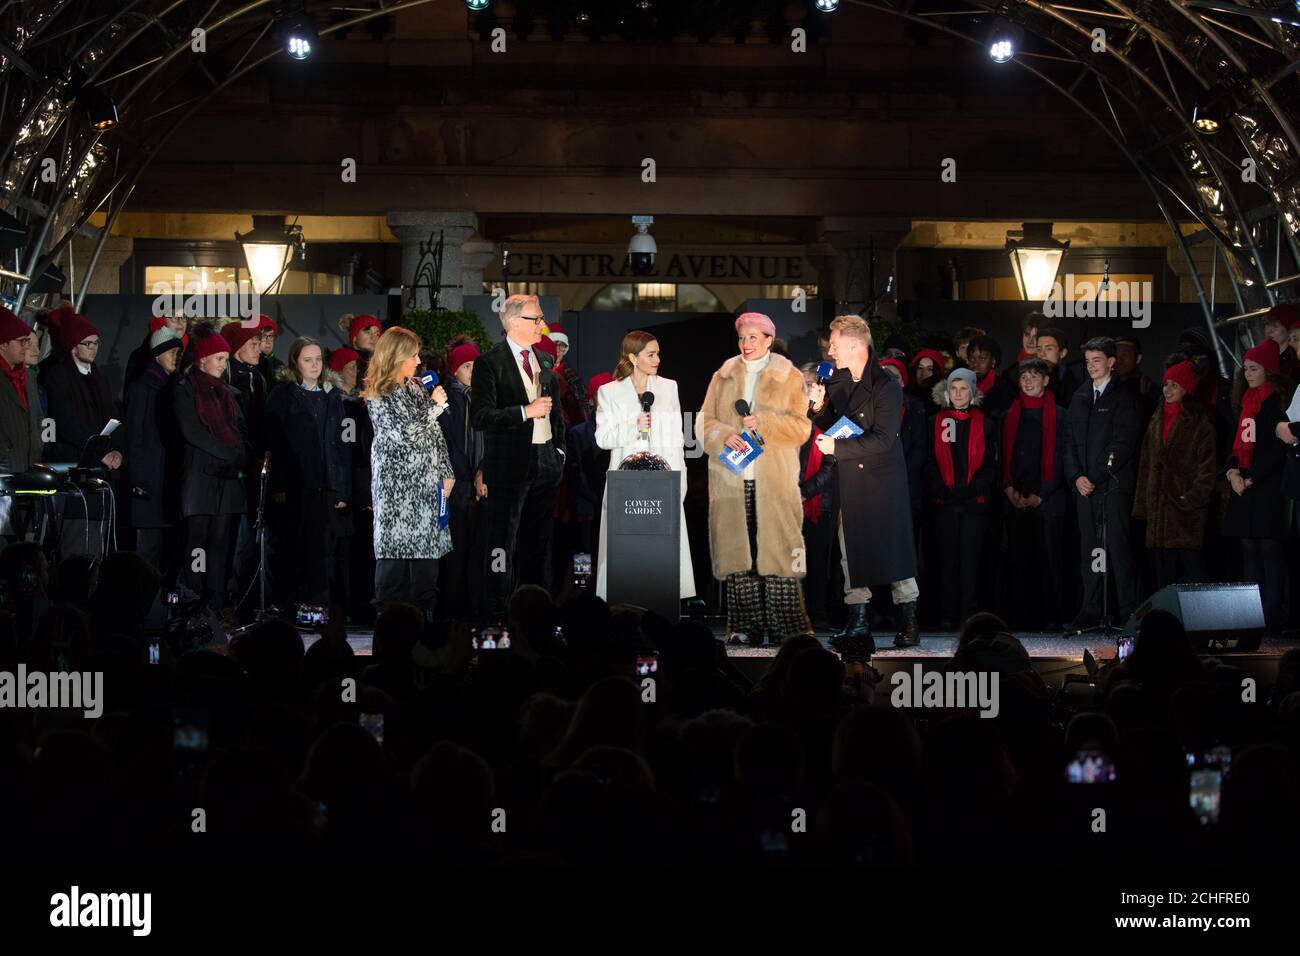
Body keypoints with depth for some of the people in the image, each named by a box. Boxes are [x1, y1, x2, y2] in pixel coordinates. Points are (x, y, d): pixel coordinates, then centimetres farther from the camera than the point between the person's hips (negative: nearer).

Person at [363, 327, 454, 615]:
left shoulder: (414, 386, 13)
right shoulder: (378, 396, -8)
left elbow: (433, 431, 15)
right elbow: (405, 434, -19)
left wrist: (446, 472, 11)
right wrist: (434, 406, -10)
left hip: (426, 483, 6)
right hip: (397, 486, -6)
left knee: (427, 545, 5)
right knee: (396, 548, -4)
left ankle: (425, 611, 10)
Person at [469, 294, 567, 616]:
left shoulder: (544, 360, 14)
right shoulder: (490, 363, -8)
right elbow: (480, 417, -17)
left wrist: (559, 450, 15)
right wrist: (526, 411, -18)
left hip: (546, 463, 6)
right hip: (510, 464, -6)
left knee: (539, 541, 11)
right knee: (504, 541, -4)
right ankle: (497, 609, 0)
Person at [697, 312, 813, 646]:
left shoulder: (790, 377, 10)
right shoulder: (722, 377, 17)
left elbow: (802, 427, 2)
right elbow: (704, 423, 11)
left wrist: (764, 423, -12)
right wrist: (725, 436, -10)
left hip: (775, 481, -2)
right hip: (731, 481, 2)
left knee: (776, 550, -10)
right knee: (737, 551, -3)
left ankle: (787, 628, -8)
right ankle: (745, 628, 0)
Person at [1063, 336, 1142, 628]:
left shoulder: (1123, 397, -3)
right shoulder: (1080, 398, 16)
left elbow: (1125, 443, -10)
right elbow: (1071, 440, 15)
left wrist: (1096, 478, -12)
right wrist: (1076, 476, -1)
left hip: (1114, 484, -6)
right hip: (1084, 485, 6)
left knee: (1118, 547, -7)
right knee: (1089, 549, 5)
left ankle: (1127, 612, -4)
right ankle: (1090, 611, 8)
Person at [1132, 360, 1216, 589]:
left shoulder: (1199, 424, -1)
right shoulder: (1156, 422, 18)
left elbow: (1207, 465, -7)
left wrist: (1193, 498, -16)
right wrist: (1142, 503, 12)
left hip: (1186, 508, -6)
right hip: (1158, 506, 6)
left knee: (1190, 562, -9)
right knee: (1163, 568, 4)